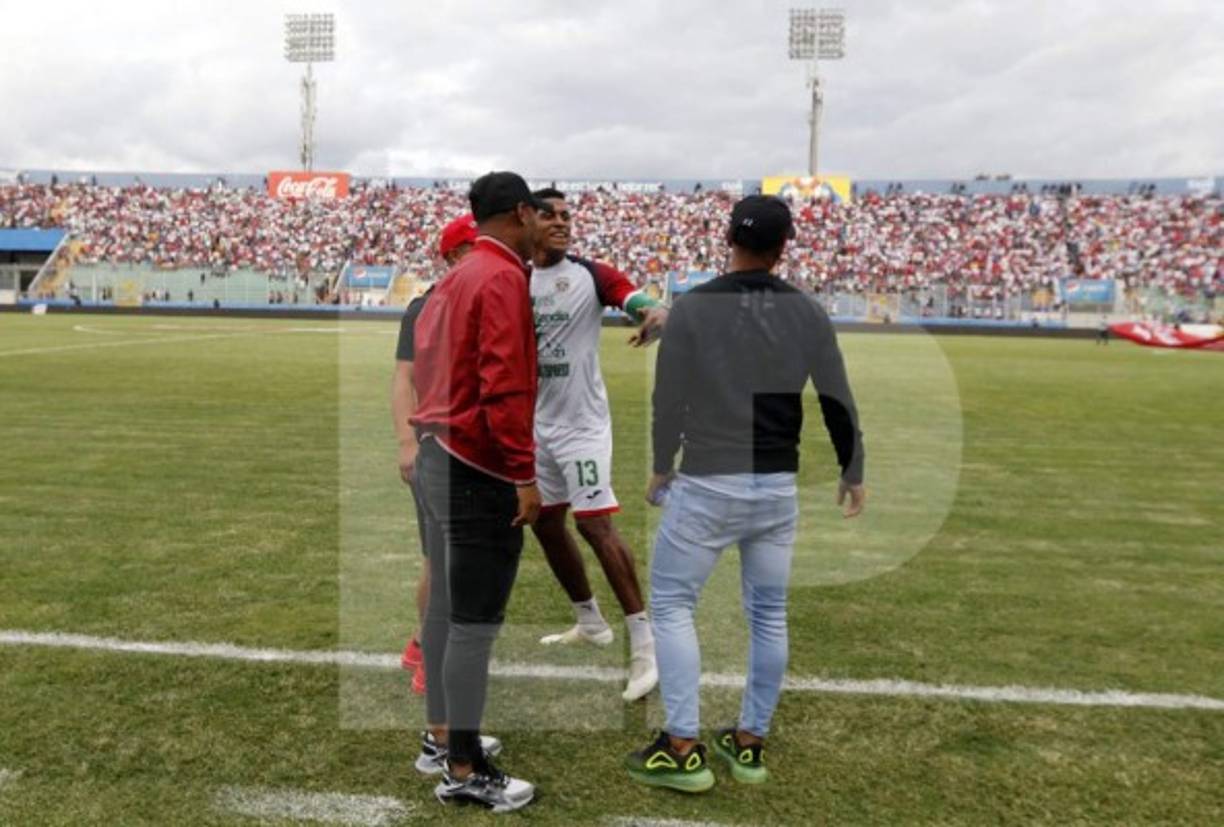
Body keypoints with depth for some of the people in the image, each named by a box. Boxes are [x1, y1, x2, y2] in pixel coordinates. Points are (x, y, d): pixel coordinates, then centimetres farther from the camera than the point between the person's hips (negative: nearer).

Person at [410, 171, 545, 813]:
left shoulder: (459, 274, 13)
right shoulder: (502, 278, -15)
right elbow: (503, 385, -22)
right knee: (475, 624, -2)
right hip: (478, 470, -10)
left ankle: (442, 735, 30)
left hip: (437, 457, 10)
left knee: (444, 609, 17)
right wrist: (524, 474, -20)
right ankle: (463, 772, 9)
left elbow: (426, 358, 18)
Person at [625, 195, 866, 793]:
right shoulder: (808, 313, 2)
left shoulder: (693, 306, -7)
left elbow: (668, 400, -5)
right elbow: (838, 402, 5)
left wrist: (661, 470, 10)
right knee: (768, 614, 15)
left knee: (671, 604, 9)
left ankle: (682, 749, 10)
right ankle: (750, 743, 26)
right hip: (778, 487, 4)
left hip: (707, 484, -3)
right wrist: (852, 474, 19)